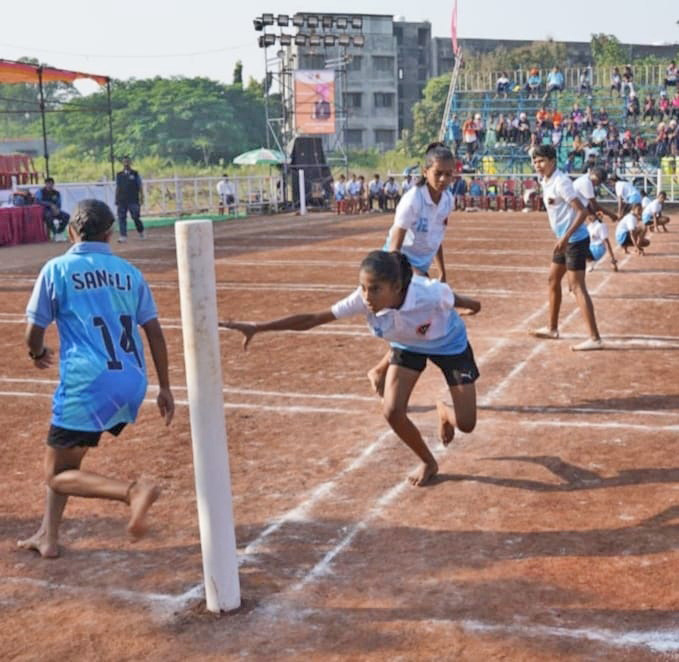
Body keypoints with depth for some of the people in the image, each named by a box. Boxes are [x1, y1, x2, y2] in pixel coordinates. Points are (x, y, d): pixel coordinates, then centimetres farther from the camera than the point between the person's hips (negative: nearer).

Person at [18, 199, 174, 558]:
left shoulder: (57, 269, 0)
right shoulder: (129, 272, 11)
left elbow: (34, 333, 3)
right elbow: (154, 332, 9)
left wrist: (38, 354, 27)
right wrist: (165, 388, 15)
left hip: (88, 385, -6)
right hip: (133, 385, 6)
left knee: (58, 473, 4)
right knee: (63, 458, 25)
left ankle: (132, 490, -20)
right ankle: (47, 536, 28)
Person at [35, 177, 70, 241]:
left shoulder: (56, 193, 11)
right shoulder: (40, 191, -3)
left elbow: (59, 204, 11)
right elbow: (38, 201, -19)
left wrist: (57, 209, -14)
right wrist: (50, 204, -27)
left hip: (53, 211, 5)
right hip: (43, 211, -5)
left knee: (66, 216, -19)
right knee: (49, 215, -40)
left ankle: (59, 232, -13)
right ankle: (55, 234, -31)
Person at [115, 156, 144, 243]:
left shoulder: (135, 174, 5)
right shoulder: (119, 175, 11)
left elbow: (140, 187, 5)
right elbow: (117, 188, 14)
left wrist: (141, 198, -1)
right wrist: (116, 199, 9)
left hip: (133, 201, -2)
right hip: (121, 200, 2)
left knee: (136, 217, -1)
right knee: (121, 218, -4)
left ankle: (141, 233, 21)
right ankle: (123, 236, -1)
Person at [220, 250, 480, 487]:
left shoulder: (430, 294, -43)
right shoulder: (362, 301, -35)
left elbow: (453, 299, -19)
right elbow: (312, 319, -34)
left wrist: (472, 305, 5)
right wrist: (257, 327, -39)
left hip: (449, 343, -2)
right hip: (407, 346, 2)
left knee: (465, 424, -2)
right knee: (392, 411, -14)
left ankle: (444, 413, 37)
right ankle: (428, 463, 15)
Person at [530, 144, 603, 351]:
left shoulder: (560, 182, -19)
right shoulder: (545, 181, 8)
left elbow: (582, 211, -22)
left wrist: (566, 237, -27)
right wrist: (562, 239, 17)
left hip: (575, 239, -10)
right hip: (564, 239, 10)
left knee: (577, 287, -12)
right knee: (553, 280, 18)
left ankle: (594, 338, -14)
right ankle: (552, 328, 32)